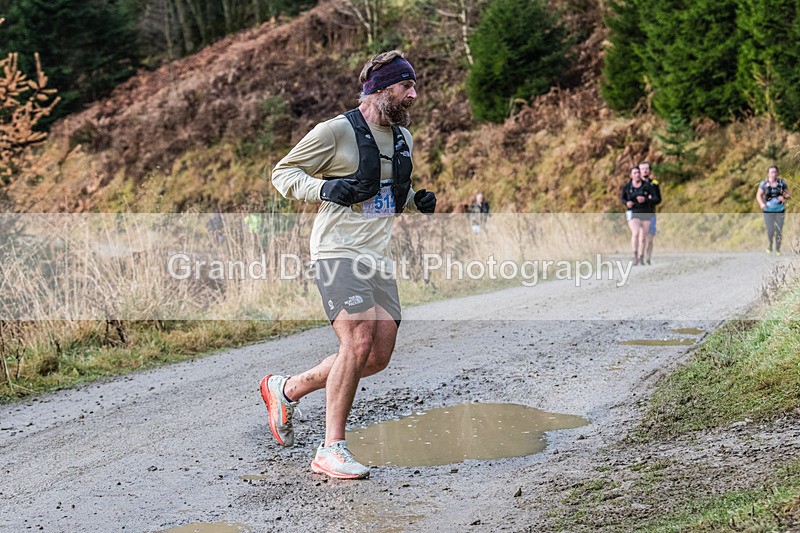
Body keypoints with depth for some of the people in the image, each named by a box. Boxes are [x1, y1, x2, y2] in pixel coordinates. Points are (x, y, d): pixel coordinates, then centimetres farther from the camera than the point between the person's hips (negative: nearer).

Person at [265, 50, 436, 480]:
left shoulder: (402, 137, 16)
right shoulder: (335, 131, -7)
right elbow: (282, 173, -3)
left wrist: (418, 200, 9)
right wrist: (325, 189, -21)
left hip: (378, 256, 8)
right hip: (338, 250, -8)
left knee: (379, 356, 3)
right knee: (358, 343, -20)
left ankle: (286, 389, 23)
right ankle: (331, 450, -9)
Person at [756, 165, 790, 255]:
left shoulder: (782, 183, 0)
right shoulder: (764, 184, -2)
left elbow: (788, 194, 9)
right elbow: (758, 195, 3)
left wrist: (784, 197, -14)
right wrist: (761, 203, -14)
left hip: (780, 210, 1)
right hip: (768, 211, -1)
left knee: (779, 231, 2)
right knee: (770, 230, -2)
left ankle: (778, 249, 18)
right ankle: (769, 247, 21)